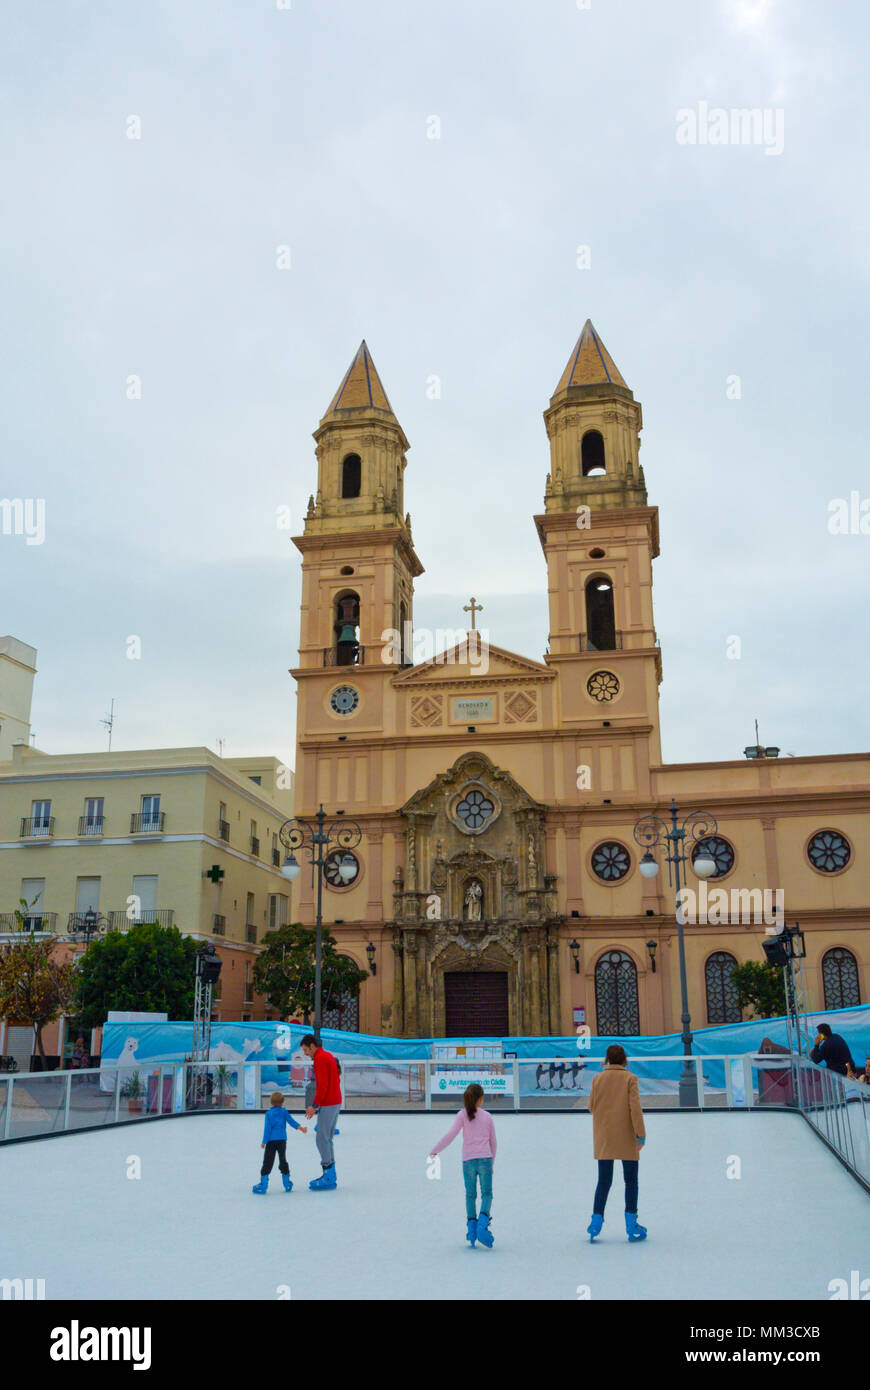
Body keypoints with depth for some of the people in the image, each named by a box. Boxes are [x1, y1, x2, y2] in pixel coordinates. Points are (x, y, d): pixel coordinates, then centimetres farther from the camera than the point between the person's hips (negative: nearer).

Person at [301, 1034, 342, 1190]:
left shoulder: (319, 1059, -13)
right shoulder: (329, 1056, 16)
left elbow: (323, 1085, -21)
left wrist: (314, 1105, -19)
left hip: (327, 1105, -10)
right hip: (336, 1102, 10)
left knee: (322, 1139, -6)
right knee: (327, 1139, 14)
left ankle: (329, 1178, -5)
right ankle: (330, 1175, 17)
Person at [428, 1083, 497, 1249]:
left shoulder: (463, 1114, -1)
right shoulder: (487, 1116, 6)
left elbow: (451, 1135, -11)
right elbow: (493, 1141, 13)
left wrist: (435, 1151, -5)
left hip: (468, 1160, 0)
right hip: (485, 1159, 0)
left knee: (470, 1195, 14)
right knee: (487, 1193, 8)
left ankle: (471, 1229, 6)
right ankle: (483, 1224, -13)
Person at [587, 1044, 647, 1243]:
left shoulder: (598, 1079, -1)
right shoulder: (630, 1079, -8)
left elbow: (591, 1106, 3)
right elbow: (635, 1108, -13)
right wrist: (640, 1134, -10)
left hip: (604, 1139, 2)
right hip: (626, 1139, -2)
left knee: (604, 1181, 10)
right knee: (631, 1181, 9)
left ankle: (596, 1221, 7)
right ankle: (631, 1225, 10)